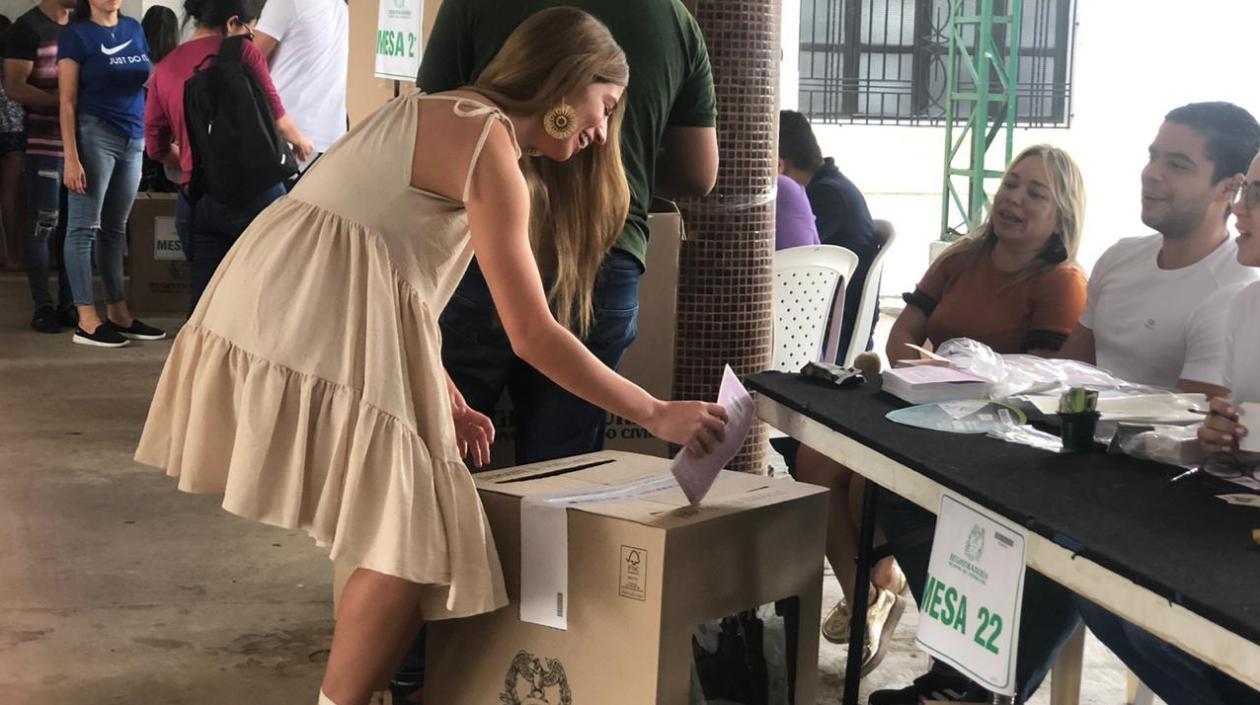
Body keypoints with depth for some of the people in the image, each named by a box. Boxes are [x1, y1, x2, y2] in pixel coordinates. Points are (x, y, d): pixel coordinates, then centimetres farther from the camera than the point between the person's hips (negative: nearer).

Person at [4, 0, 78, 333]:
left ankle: (68, 303, 14)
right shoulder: (27, 27, -4)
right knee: (44, 224, -4)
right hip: (45, 142, -6)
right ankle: (42, 306, 2)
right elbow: (14, 87, -11)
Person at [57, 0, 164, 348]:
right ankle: (87, 321, -3)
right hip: (94, 133, -5)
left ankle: (118, 313, 15)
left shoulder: (134, 29, 13)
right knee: (84, 227, -3)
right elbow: (67, 101, -7)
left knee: (116, 229, 10)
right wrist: (71, 158, -14)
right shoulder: (76, 34, -2)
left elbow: (147, 81, 21)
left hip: (134, 138, 5)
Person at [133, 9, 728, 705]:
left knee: (395, 526, 13)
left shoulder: (450, 119, 20)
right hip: (317, 319, -9)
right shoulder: (488, 144, -10)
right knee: (413, 538, -5)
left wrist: (446, 403, 16)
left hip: (297, 307, 9)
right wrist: (658, 415, -8)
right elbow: (532, 335, -13)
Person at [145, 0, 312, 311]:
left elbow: (157, 146, 13)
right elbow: (276, 117, 1)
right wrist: (300, 141, 21)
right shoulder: (241, 52, -4)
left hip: (195, 198, 5)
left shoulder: (165, 69, 10)